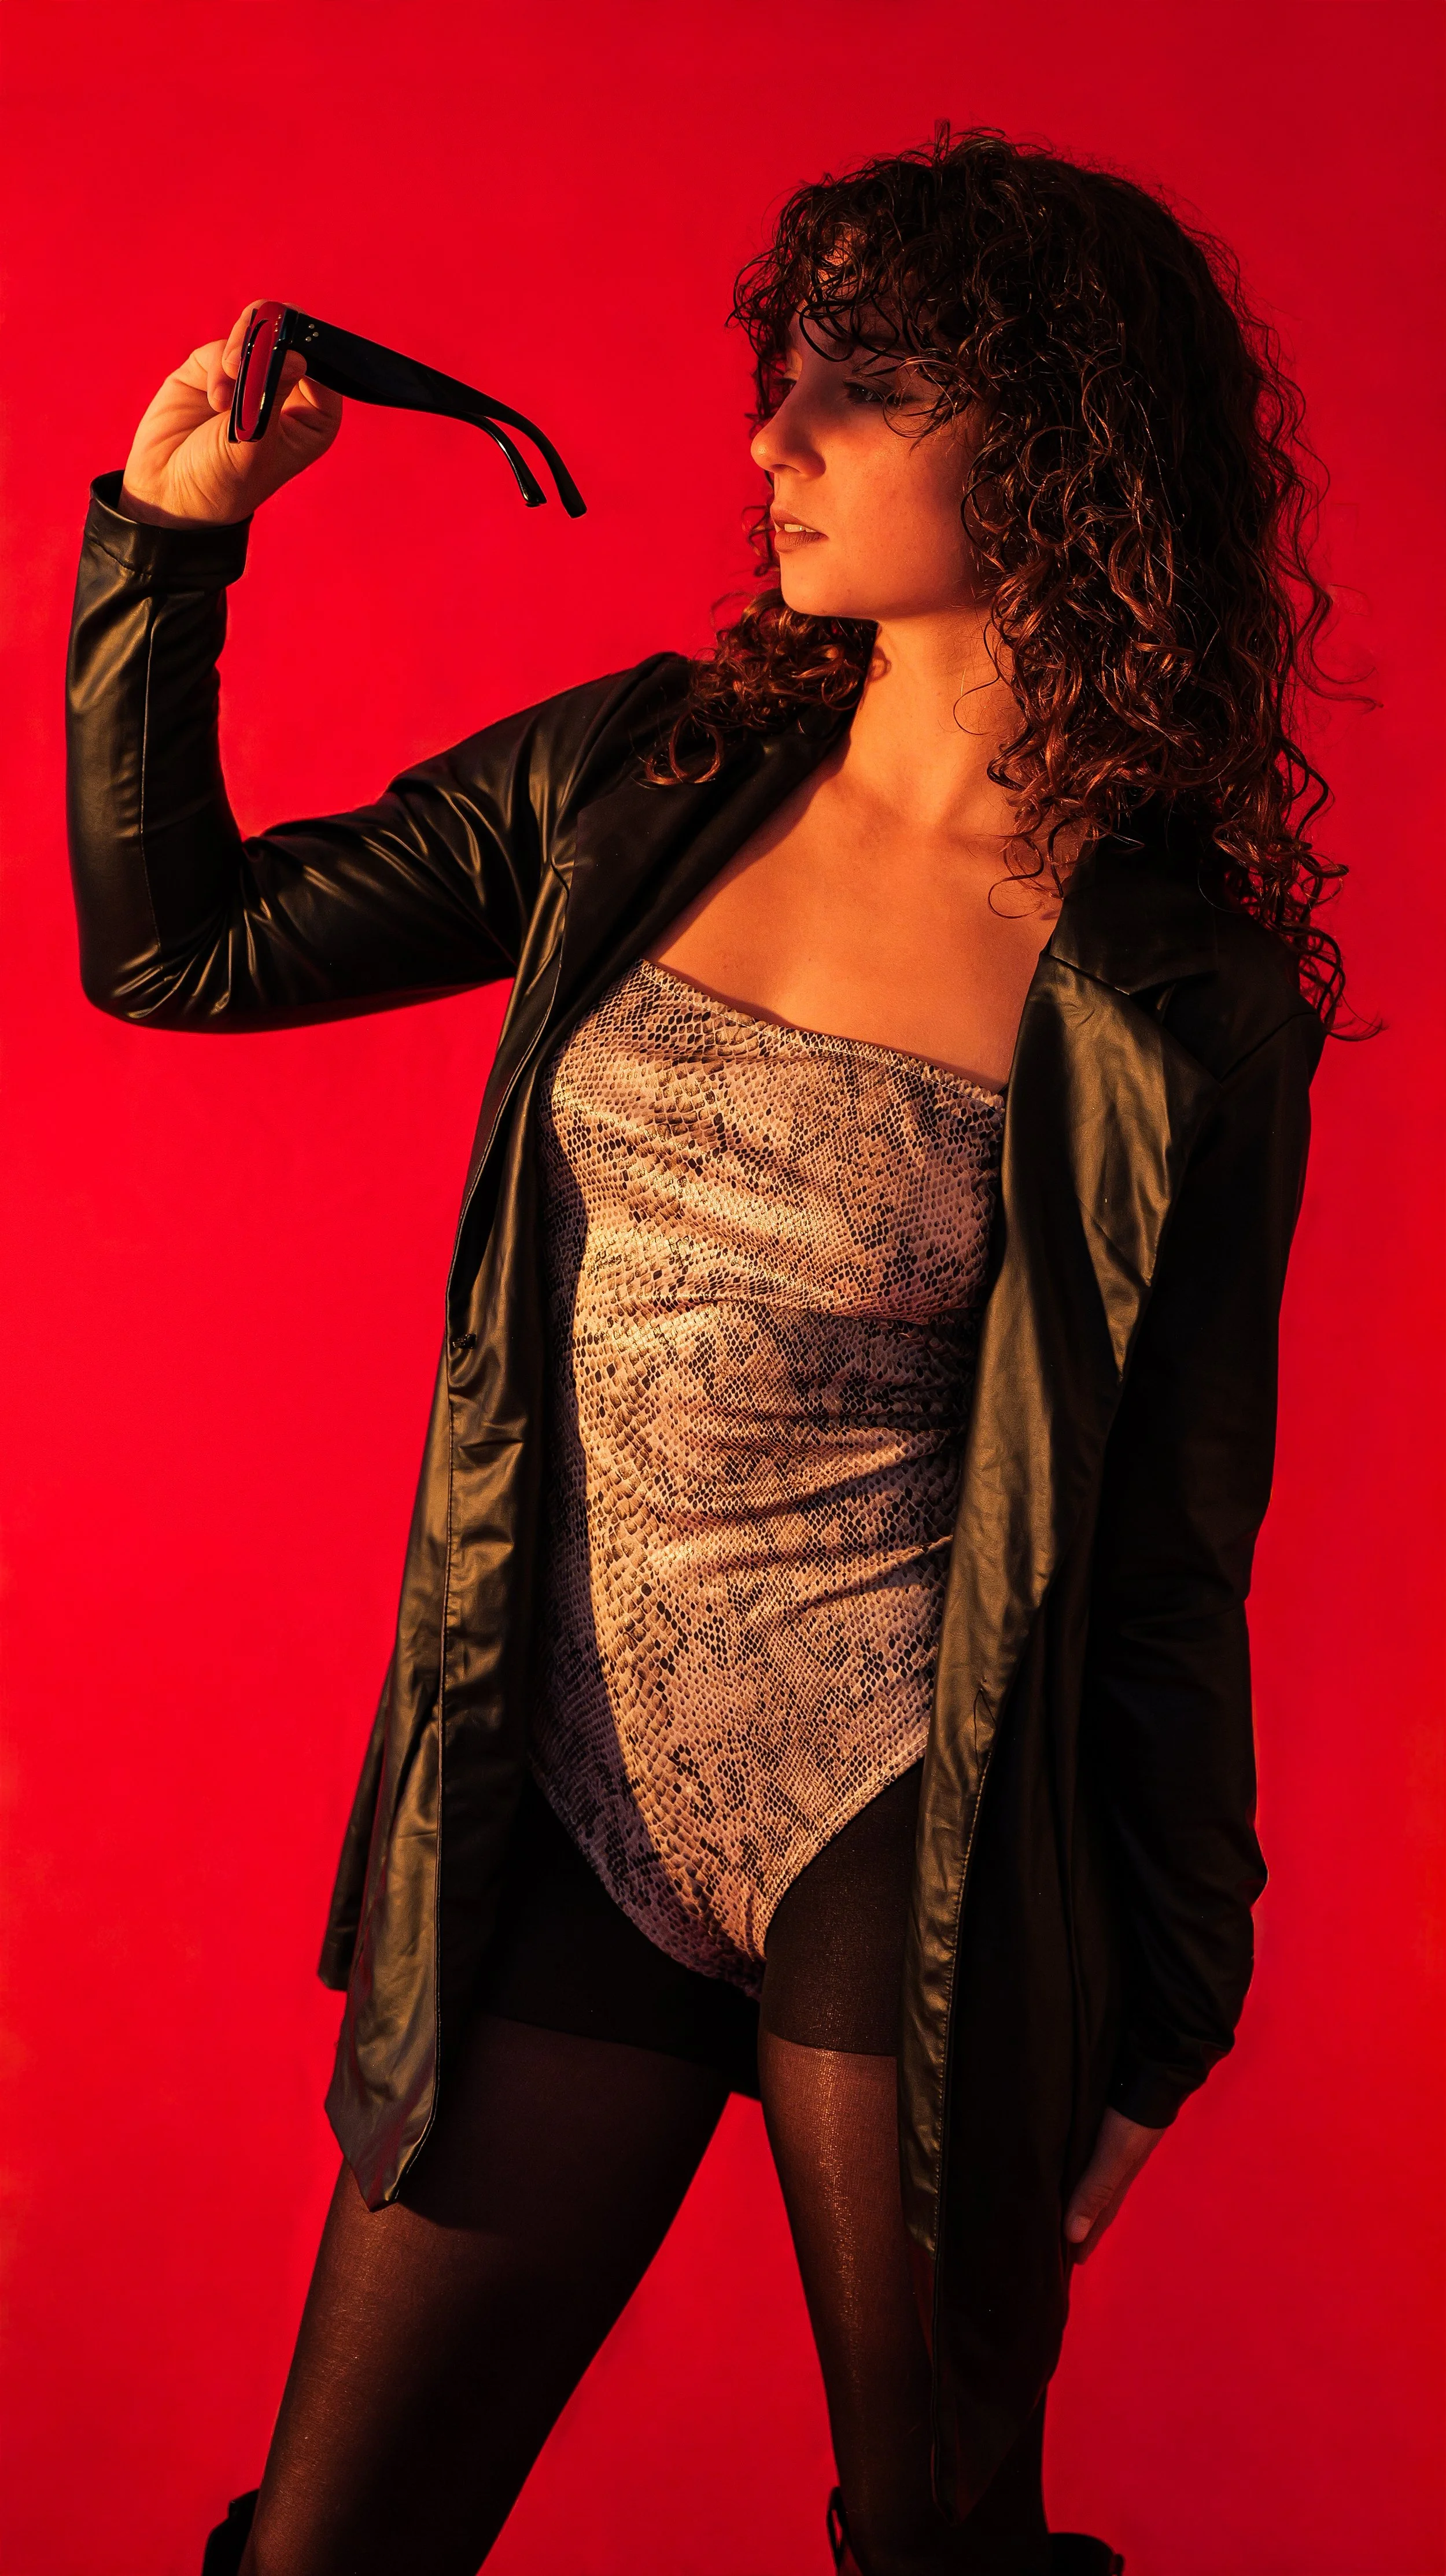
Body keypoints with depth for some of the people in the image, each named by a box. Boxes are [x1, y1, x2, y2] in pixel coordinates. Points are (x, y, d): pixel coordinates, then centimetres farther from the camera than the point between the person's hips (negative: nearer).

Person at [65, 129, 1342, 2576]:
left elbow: (1170, 1553, -3)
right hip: (567, 1819, 4)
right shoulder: (639, 781, 2)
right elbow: (170, 944, 8)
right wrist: (171, 522, -2)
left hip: (903, 1848, -3)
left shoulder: (1177, 1008, -9)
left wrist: (1162, 2015, 4)